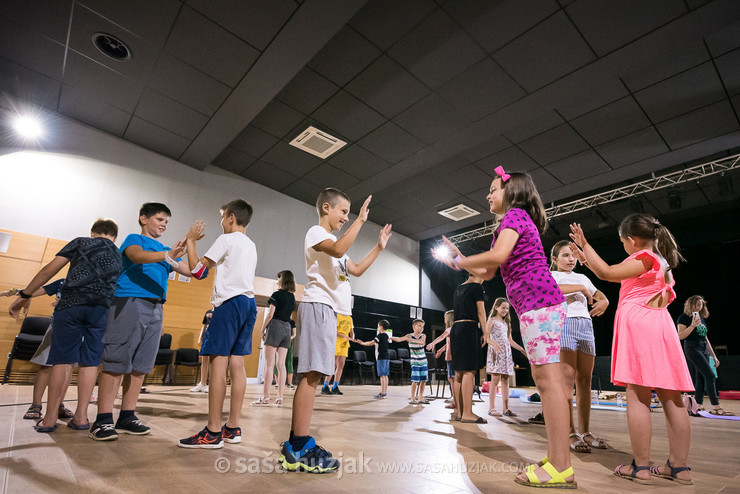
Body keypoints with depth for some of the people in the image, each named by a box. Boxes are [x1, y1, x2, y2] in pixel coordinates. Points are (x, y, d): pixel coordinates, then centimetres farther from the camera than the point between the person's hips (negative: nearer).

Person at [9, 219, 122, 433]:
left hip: (71, 303, -1)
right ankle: (81, 416, 7)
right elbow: (120, 287, 21)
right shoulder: (119, 257, 21)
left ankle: (50, 419, 6)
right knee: (90, 361, 6)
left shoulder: (81, 242, 14)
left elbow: (49, 270, 6)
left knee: (63, 359, 2)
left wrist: (25, 295, 11)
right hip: (101, 308, 2)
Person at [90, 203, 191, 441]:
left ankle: (127, 417, 13)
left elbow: (191, 271, 18)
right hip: (129, 302, -6)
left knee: (140, 364, 6)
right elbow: (137, 256, -18)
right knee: (116, 362, -6)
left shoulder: (166, 250, 22)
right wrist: (166, 256, -34)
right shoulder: (134, 239, 6)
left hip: (155, 308, 6)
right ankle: (103, 420, 0)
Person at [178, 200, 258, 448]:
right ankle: (232, 428, 10)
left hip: (230, 302, -8)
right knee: (237, 364, 6)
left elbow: (197, 269, -1)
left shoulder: (226, 239, -2)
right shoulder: (251, 245, 22)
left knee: (218, 362, -8)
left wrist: (190, 240, 11)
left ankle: (213, 432, -6)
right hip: (249, 302, 8)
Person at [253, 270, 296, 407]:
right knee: (281, 364, 6)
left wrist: (263, 329, 0)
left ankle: (266, 397, -3)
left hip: (275, 326, -6)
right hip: (287, 329, 6)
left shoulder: (277, 294, -6)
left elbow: (270, 315, -10)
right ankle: (280, 398, 6)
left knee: (269, 364, -4)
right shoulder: (292, 297, 13)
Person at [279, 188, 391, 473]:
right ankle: (301, 448, -10)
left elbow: (357, 270, 29)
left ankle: (294, 448, 12)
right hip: (317, 305, -10)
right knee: (312, 374, -14)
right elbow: (338, 250, -23)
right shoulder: (315, 232, -2)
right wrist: (360, 221, -16)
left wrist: (379, 247, 24)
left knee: (312, 375, 7)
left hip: (328, 309, 10)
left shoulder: (332, 243, 27)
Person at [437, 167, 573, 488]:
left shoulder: (515, 215, -3)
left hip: (537, 302, -11)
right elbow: (487, 273, 23)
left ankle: (561, 468, -5)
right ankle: (557, 458, 17)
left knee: (548, 379, -10)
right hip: (541, 305, 11)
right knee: (545, 379, 10)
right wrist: (459, 256, 18)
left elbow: (498, 256, -22)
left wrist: (457, 262, -9)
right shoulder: (516, 221, 27)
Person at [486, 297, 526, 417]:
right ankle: (492, 408, -4)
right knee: (495, 379, -8)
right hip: (495, 351, -6)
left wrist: (521, 349, 13)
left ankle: (505, 408, 9)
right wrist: (494, 344, -26)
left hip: (506, 352, 6)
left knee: (505, 380, 5)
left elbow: (510, 340, 22)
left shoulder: (506, 322, 20)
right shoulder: (492, 320, 1)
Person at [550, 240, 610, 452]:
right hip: (564, 323, -5)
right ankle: (571, 433, -8)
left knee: (585, 380, 3)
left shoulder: (582, 277, 25)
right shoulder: (551, 275, 7)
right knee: (568, 378, -10)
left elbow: (603, 298, 24)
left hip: (586, 326, 6)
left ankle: (585, 432, 10)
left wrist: (602, 303, 1)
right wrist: (581, 288, -10)